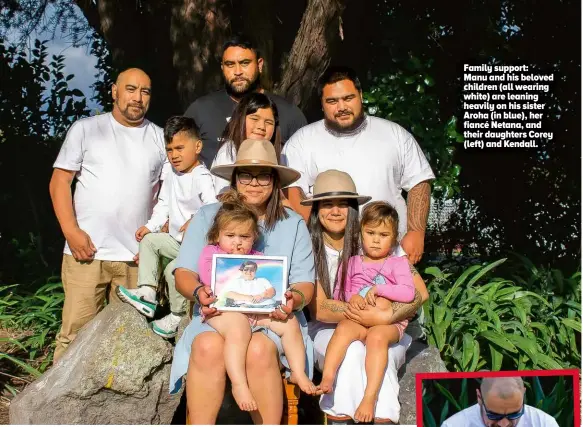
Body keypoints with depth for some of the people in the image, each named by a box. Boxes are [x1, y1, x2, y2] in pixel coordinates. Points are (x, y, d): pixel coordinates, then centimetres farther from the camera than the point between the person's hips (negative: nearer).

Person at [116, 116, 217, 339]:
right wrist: (150, 226, 4)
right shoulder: (171, 178, 13)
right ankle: (147, 292, -5)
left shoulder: (202, 177, -16)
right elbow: (163, 205, 16)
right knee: (149, 240, 0)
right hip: (177, 239, 9)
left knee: (174, 269, -23)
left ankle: (177, 316, -2)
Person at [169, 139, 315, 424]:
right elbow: (184, 273, 5)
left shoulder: (293, 224, 12)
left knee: (258, 349, -33)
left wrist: (294, 299, -19)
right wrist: (199, 292, -19)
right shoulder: (207, 216, 11)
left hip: (273, 319, 0)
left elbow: (305, 283, 6)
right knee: (208, 346, -33)